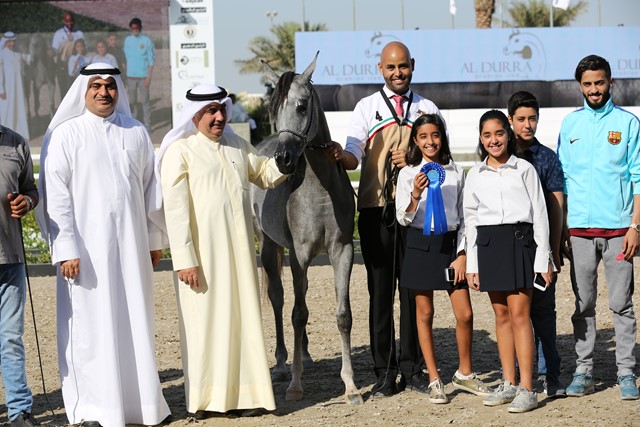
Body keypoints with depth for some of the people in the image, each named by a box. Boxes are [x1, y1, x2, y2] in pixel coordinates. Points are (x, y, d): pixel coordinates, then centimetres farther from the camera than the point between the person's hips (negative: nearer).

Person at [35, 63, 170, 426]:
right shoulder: (64, 135, -3)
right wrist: (65, 250, -13)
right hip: (86, 246, -4)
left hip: (131, 243, 4)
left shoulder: (136, 133, 9)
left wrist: (155, 241, 14)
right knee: (90, 323, -1)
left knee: (136, 321, 8)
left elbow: (150, 188, 14)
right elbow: (55, 197, -7)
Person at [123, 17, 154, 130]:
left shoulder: (147, 41, -3)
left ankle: (147, 124, 4)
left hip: (143, 76, -3)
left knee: (145, 101, -1)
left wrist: (149, 77, -10)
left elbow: (151, 60, -3)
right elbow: (125, 57, 9)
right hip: (131, 76, 3)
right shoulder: (128, 40, 7)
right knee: (132, 101, 7)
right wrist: (125, 75, 3)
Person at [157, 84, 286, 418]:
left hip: (240, 251, 6)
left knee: (242, 318, 9)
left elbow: (266, 174, 26)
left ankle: (243, 393, 18)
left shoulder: (236, 145, 12)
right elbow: (175, 210, -11)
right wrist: (184, 260, -16)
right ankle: (203, 399, 11)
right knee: (205, 321, 1)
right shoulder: (180, 151, -6)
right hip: (203, 255, -6)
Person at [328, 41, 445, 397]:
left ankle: (412, 368, 13)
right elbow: (354, 157, -6)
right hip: (376, 210, -1)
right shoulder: (366, 108, 6)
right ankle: (384, 372, 6)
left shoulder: (427, 109, 12)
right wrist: (340, 154, -30)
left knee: (414, 289, 5)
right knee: (380, 290, 1)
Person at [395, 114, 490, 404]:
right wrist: (415, 195, -21)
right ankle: (434, 380, 12)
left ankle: (464, 374, 17)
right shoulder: (408, 174, 0)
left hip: (450, 243, 1)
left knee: (465, 314, -1)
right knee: (424, 313, 4)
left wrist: (462, 255, 0)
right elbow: (403, 218, -3)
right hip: (421, 244, -1)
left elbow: (463, 216, 8)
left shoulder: (455, 173, 5)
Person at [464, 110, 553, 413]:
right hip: (488, 244, 4)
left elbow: (539, 214, 2)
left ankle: (526, 389, -7)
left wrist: (542, 259, -3)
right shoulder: (475, 176, 10)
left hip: (519, 241, -4)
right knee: (501, 314, 8)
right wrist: (472, 264, 9)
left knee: (519, 313, -8)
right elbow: (471, 220, 14)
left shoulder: (524, 169, 1)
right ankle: (508, 384, 14)